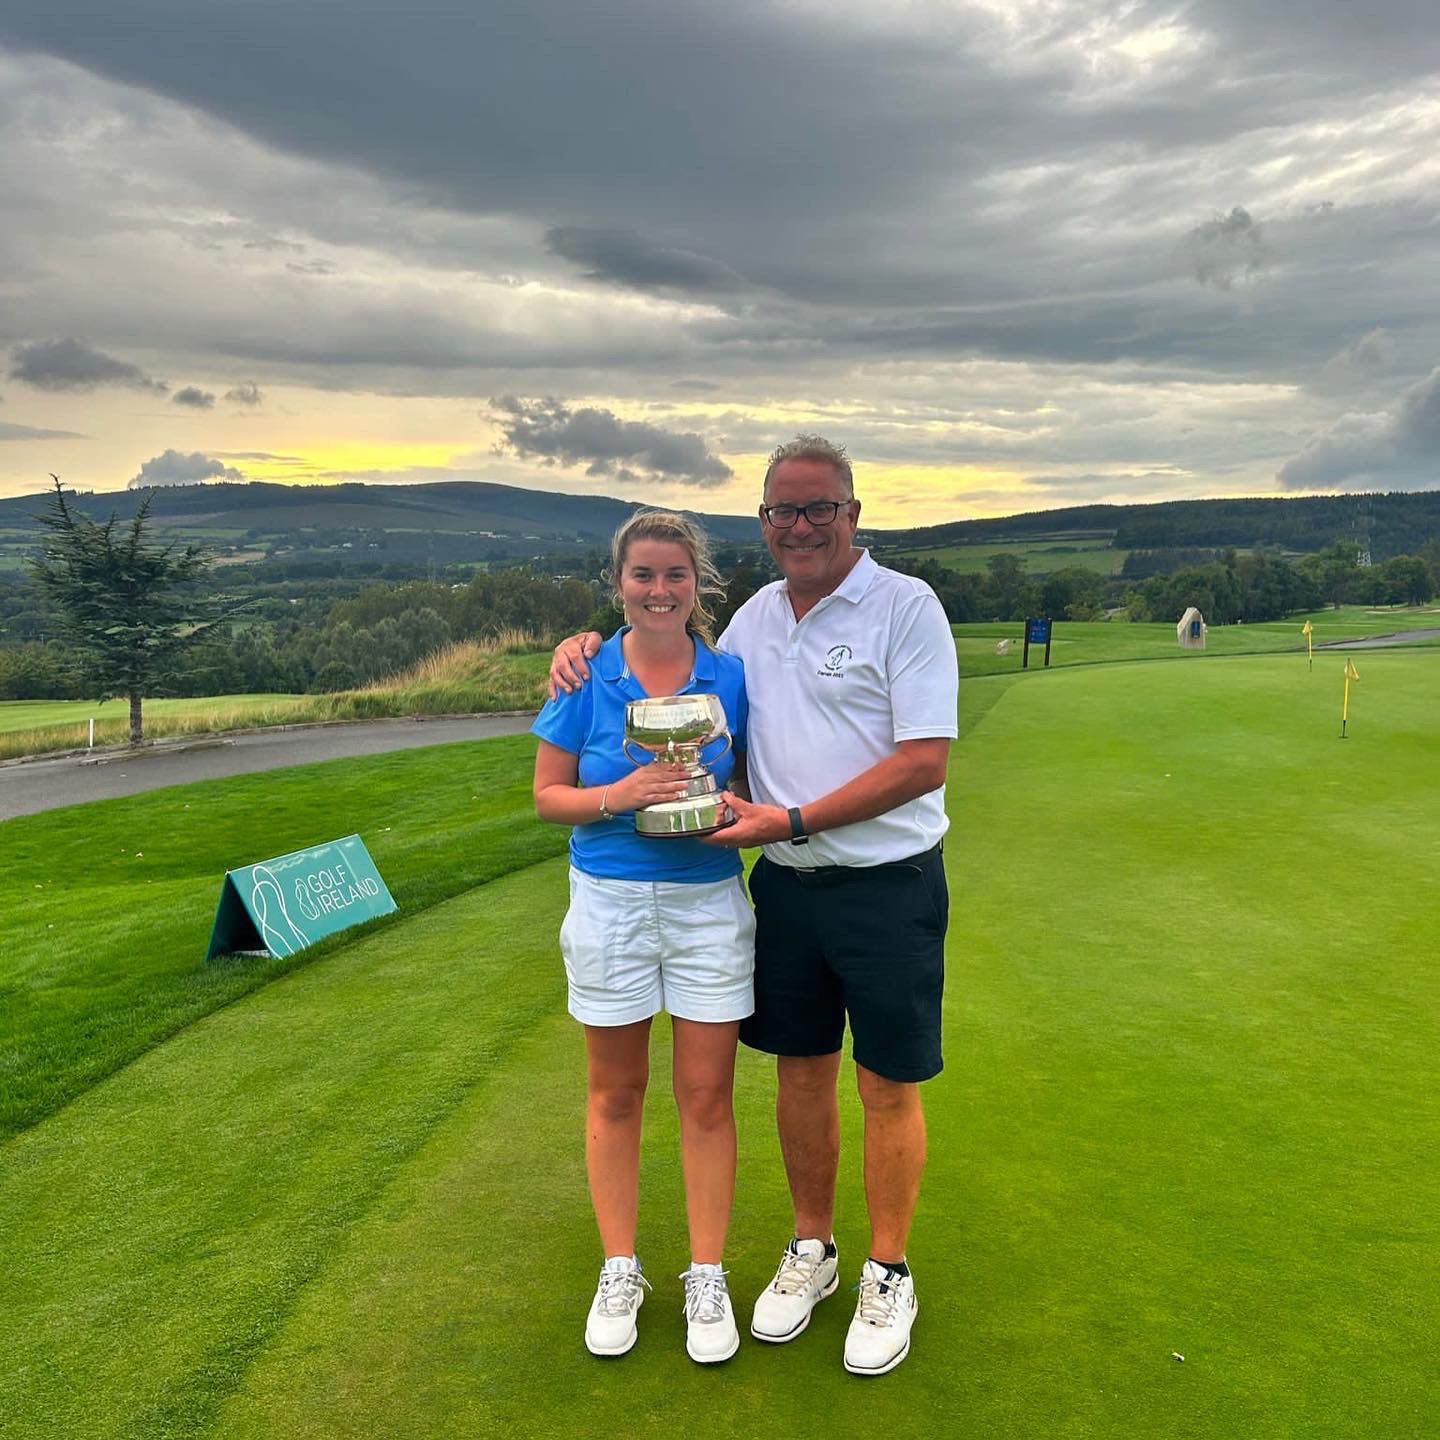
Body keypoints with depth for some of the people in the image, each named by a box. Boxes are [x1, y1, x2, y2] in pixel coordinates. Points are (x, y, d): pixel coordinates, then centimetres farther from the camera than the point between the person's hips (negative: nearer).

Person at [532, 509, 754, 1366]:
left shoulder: (729, 677, -1)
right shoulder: (587, 678, -4)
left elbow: (755, 785, 7)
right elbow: (548, 794, -1)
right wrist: (620, 795, -18)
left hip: (709, 902, 1)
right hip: (610, 904, 0)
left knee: (707, 1096, 6)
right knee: (615, 1093, 12)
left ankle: (708, 1278, 25)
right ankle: (621, 1271, 31)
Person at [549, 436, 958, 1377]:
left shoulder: (907, 607, -11)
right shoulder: (758, 615, 8)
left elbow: (925, 761, -17)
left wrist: (794, 821, -18)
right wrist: (592, 645, 8)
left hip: (889, 886, -5)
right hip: (786, 884, 5)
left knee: (889, 1086, 7)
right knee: (802, 1070, 16)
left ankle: (888, 1274, 27)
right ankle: (812, 1249, 36)